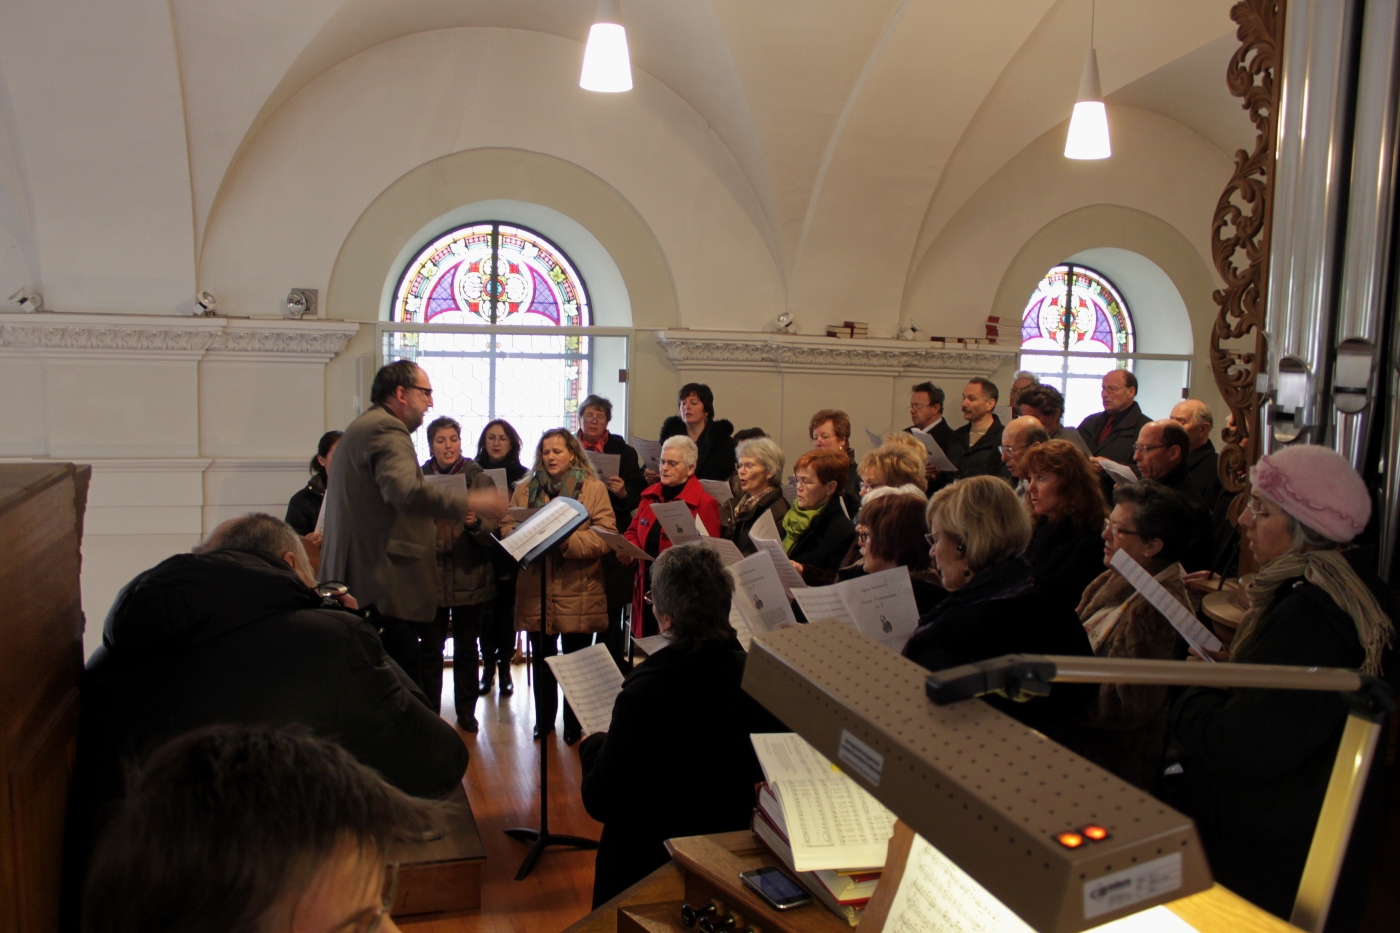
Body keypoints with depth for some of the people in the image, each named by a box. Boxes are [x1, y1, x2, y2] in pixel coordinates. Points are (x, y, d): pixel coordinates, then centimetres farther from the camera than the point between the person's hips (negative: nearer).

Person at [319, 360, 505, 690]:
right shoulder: (386, 429, -12)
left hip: (356, 582, 11)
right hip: (384, 586, -11)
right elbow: (406, 491, -29)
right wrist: (469, 502, -22)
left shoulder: (362, 428, 22)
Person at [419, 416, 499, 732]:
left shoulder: (479, 478, 2)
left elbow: (494, 528, -4)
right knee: (430, 648, 3)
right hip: (430, 576, 0)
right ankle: (429, 711, 17)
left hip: (469, 577, 0)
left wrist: (475, 523, -24)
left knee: (467, 647, 8)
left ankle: (466, 710, 22)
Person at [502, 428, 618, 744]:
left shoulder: (594, 489, 1)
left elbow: (606, 535, -8)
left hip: (579, 592, -2)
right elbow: (507, 528, 6)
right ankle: (543, 721, 28)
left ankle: (575, 726, 22)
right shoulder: (525, 489, 11)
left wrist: (569, 541, -22)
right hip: (536, 591, 2)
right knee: (542, 659, 11)